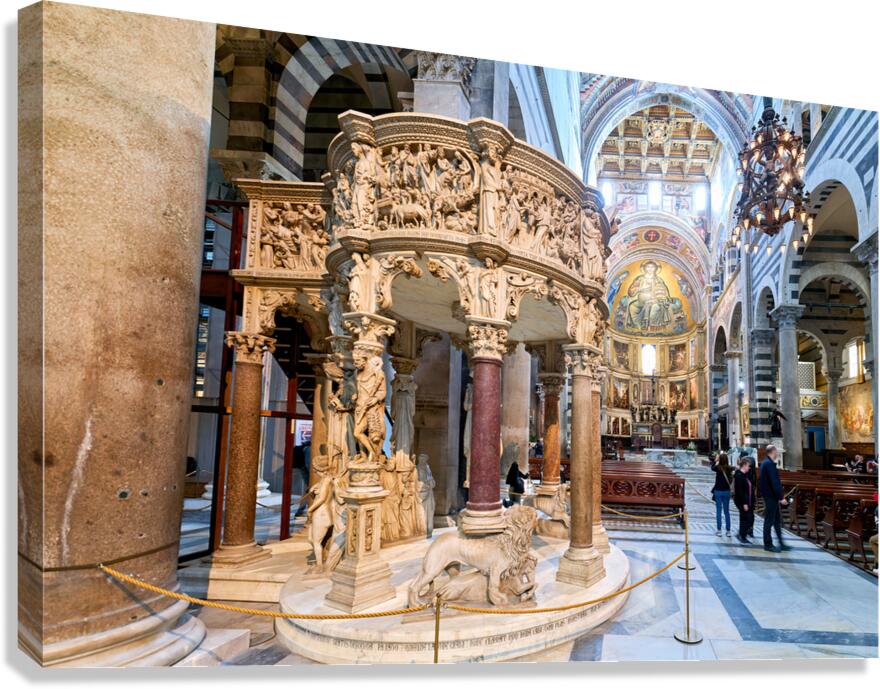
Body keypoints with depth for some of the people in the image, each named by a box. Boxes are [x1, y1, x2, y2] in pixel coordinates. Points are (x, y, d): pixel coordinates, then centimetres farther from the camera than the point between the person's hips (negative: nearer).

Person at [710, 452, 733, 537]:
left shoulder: (718, 468, -13)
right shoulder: (729, 468, -8)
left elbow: (712, 467, 9)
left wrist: (716, 460, 20)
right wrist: (725, 456, 9)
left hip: (718, 491, -2)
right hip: (726, 491, 2)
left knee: (718, 511, 5)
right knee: (727, 511, 11)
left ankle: (719, 530, 7)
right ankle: (728, 531, 13)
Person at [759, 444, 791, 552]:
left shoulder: (766, 463, 14)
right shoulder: (769, 464, -19)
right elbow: (774, 482, -23)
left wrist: (780, 495, 20)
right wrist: (781, 497, -22)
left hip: (770, 496, 10)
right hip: (771, 496, -10)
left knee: (777, 520, 15)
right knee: (769, 521, -1)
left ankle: (781, 543, 22)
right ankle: (768, 544, 7)